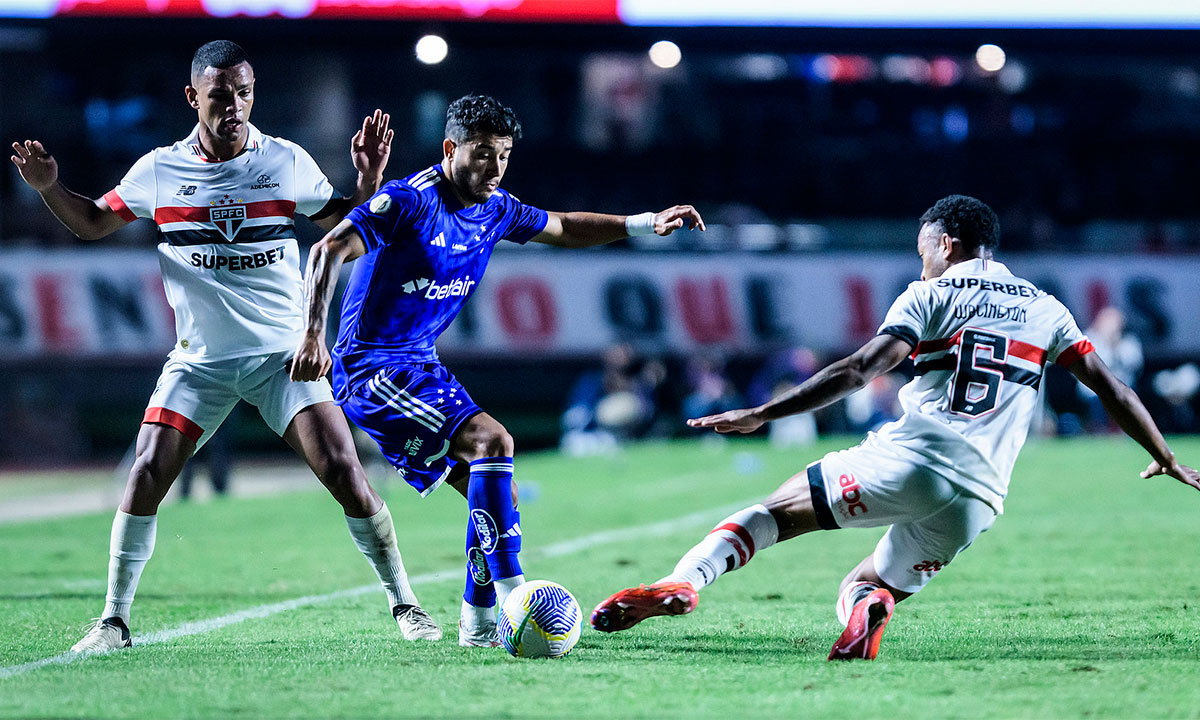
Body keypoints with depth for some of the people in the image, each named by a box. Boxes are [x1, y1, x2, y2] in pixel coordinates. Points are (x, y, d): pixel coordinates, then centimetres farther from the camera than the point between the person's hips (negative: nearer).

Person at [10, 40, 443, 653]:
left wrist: (369, 178, -7)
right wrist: (48, 187, -4)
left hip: (284, 354, -1)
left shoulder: (287, 162, -1)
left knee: (343, 472, -12)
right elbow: (92, 222, 14)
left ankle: (404, 604, 2)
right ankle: (114, 619, 1)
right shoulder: (159, 170, 0)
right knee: (147, 476, -12)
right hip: (199, 361, 1)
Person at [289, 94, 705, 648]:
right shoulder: (411, 200, -17)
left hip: (419, 367, 9)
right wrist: (314, 334, -36)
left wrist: (644, 224, 15)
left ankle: (478, 623, 14)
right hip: (370, 368, -9)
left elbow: (564, 229, 25)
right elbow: (329, 251, -25)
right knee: (491, 440, -23)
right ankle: (511, 598, -25)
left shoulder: (495, 210, 7)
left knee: (489, 491, 4)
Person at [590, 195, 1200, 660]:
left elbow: (857, 372, -4)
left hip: (908, 458, -4)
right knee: (865, 587, 21)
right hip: (978, 495, 4)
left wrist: (761, 415, -4)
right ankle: (868, 608, -18)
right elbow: (1110, 388, 19)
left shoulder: (932, 296, 8)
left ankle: (682, 582, -19)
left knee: (773, 513, 7)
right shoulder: (1046, 310, 20)